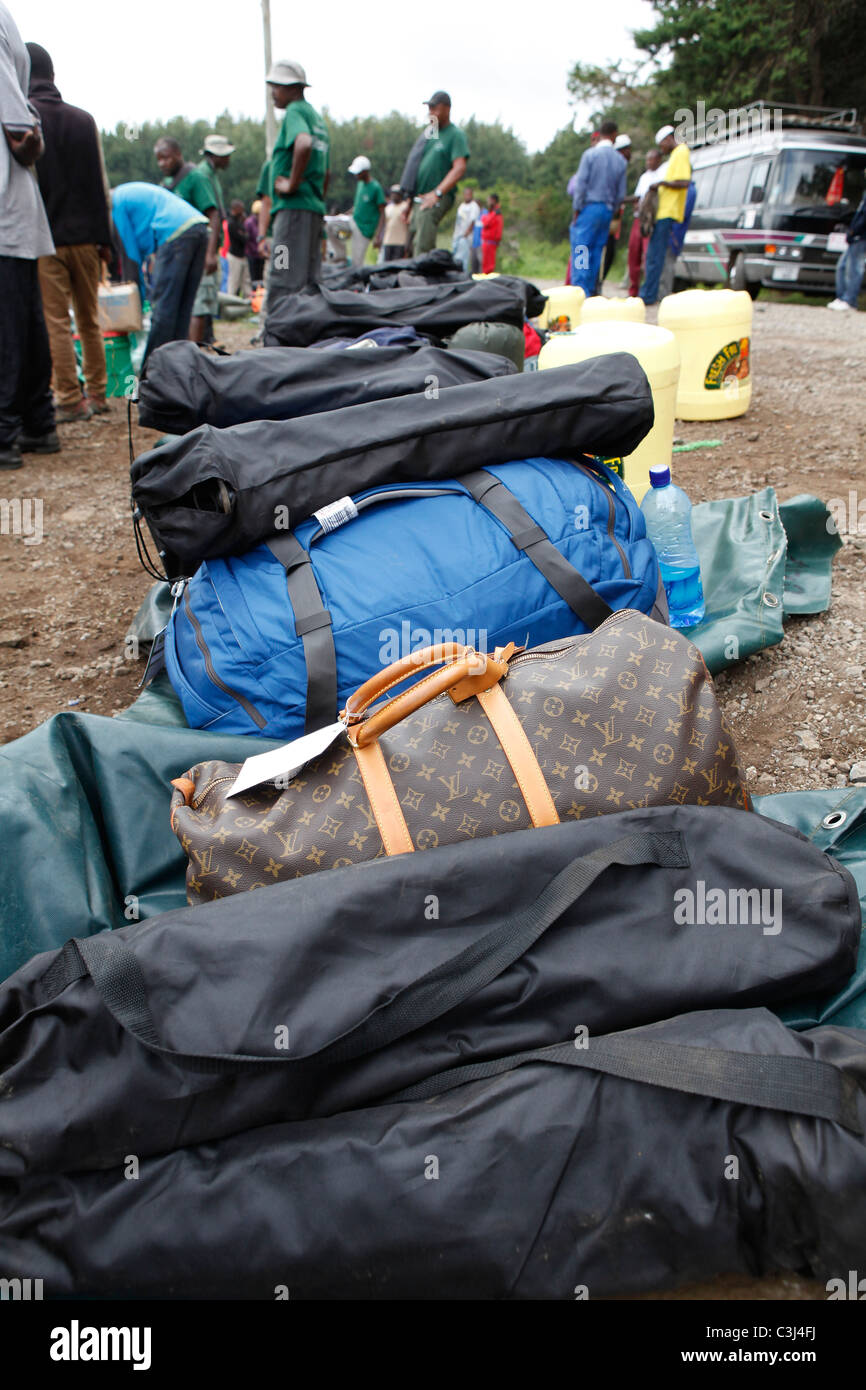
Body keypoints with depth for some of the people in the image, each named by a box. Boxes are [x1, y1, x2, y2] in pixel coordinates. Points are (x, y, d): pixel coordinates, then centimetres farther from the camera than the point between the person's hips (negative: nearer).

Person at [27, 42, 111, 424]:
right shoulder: (84, 119, 9)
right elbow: (101, 184, 10)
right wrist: (105, 238, 13)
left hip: (45, 238, -4)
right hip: (85, 235, 5)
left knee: (56, 321, -3)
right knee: (89, 320, 11)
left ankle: (70, 401, -5)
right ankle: (97, 395, 15)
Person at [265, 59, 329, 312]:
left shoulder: (295, 111, -6)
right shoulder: (316, 116, 23)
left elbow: (304, 143, -27)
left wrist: (292, 184, -20)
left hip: (294, 206, -10)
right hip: (315, 208, 10)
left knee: (283, 284, -12)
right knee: (309, 284, 9)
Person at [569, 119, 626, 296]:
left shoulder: (590, 154, -6)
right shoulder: (620, 160, 8)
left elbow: (580, 185, -9)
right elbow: (621, 193, 8)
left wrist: (577, 209, -4)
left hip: (589, 208, -5)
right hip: (607, 210, 5)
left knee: (580, 251, -6)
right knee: (596, 252, 8)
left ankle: (580, 291, -13)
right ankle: (591, 290, 7)